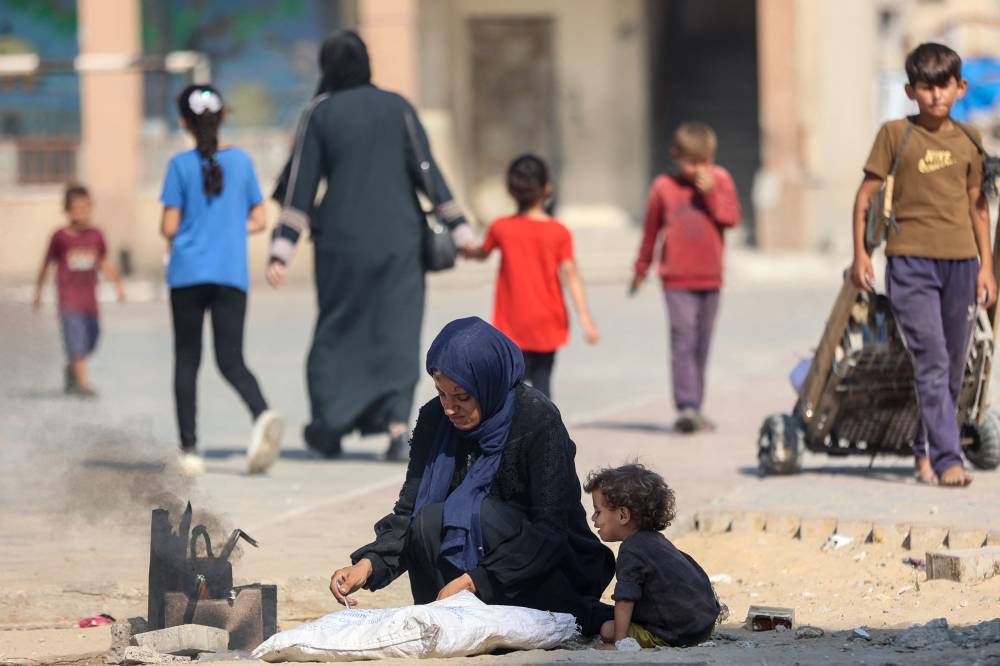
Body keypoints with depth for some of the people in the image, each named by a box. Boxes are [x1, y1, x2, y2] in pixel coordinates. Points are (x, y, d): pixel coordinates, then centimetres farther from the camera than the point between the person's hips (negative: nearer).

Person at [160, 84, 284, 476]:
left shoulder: (181, 165, -5)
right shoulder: (241, 161, 4)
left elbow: (169, 227, -6)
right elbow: (258, 220, 6)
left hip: (188, 272, -2)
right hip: (231, 272, 2)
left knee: (186, 360, 8)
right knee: (231, 360, 2)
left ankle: (189, 448, 5)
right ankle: (262, 414, -28)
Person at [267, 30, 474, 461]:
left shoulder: (319, 114, -2)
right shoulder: (397, 108, 1)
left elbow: (300, 186, -4)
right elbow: (426, 171, -4)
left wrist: (282, 251, -4)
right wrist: (459, 230, -2)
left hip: (342, 240, 0)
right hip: (398, 238, 0)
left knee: (338, 330, 14)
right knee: (398, 333, 2)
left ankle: (328, 429, 18)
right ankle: (397, 425, -15)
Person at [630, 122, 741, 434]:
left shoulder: (720, 180, 4)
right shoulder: (664, 187, 0)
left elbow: (731, 218, -6)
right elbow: (651, 230, 10)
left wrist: (711, 194, -18)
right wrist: (641, 270, 17)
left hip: (710, 278, 3)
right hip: (677, 279, -3)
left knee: (702, 346, 9)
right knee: (683, 340, -14)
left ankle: (694, 410, 17)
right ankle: (686, 406, -21)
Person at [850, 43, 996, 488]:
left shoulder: (967, 140, 10)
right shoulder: (896, 134, -1)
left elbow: (978, 205, 15)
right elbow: (866, 193, 2)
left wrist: (986, 265, 11)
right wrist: (860, 252, -4)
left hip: (960, 262, 4)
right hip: (911, 261, -4)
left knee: (953, 367, 9)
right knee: (931, 362, -12)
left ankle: (925, 451, 25)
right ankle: (947, 460, -16)